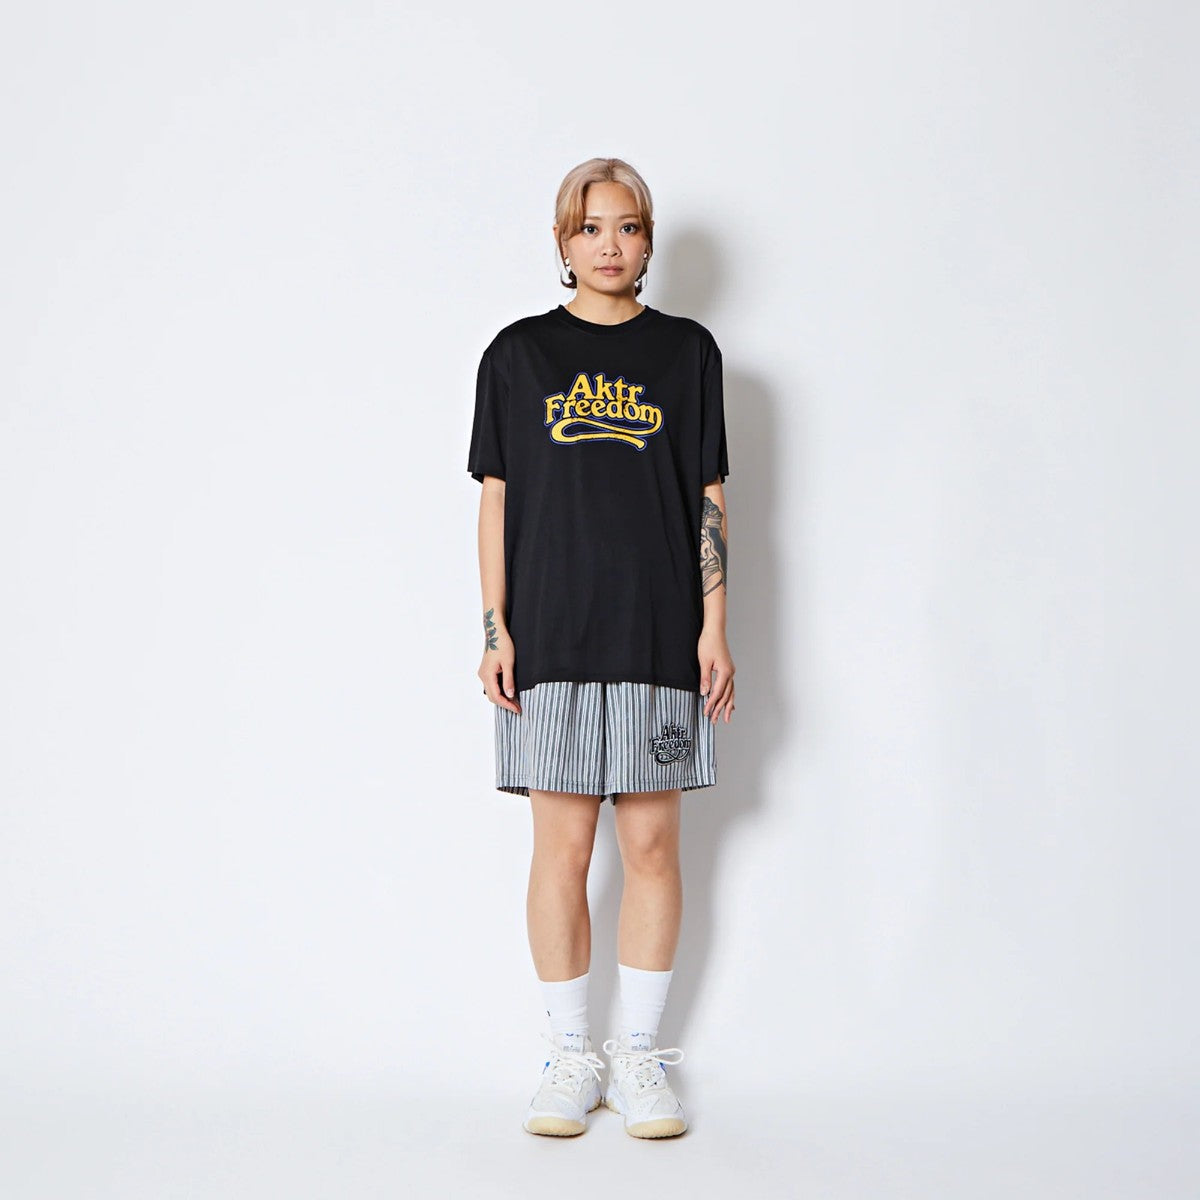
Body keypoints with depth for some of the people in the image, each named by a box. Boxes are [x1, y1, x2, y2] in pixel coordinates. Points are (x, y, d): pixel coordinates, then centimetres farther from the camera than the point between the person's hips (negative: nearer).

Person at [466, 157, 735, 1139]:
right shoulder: (518, 354, 7)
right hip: (552, 632, 0)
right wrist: (495, 629, -1)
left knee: (652, 845, 4)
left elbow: (709, 498, 6)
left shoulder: (687, 351, 7)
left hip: (659, 634, 1)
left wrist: (714, 627, -1)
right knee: (561, 847, 2)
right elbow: (497, 498, 6)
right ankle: (570, 1058, 15)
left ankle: (640, 1057, 16)